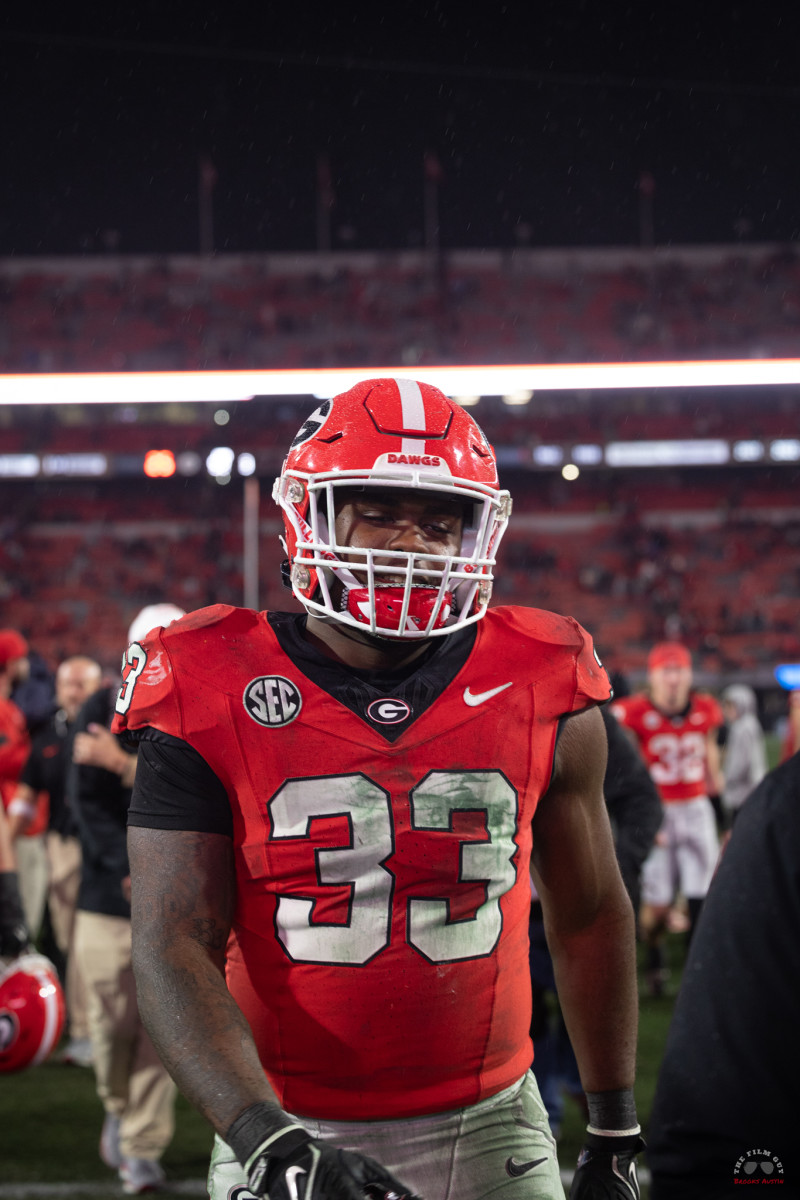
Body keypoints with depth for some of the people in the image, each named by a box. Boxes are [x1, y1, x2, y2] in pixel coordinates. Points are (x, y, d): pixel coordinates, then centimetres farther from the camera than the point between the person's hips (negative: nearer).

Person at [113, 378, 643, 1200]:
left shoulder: (542, 696, -1)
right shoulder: (210, 703, -8)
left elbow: (588, 917, 10)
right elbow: (174, 949, -13)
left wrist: (615, 1132, 12)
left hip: (489, 1131, 1)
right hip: (290, 1129, -1)